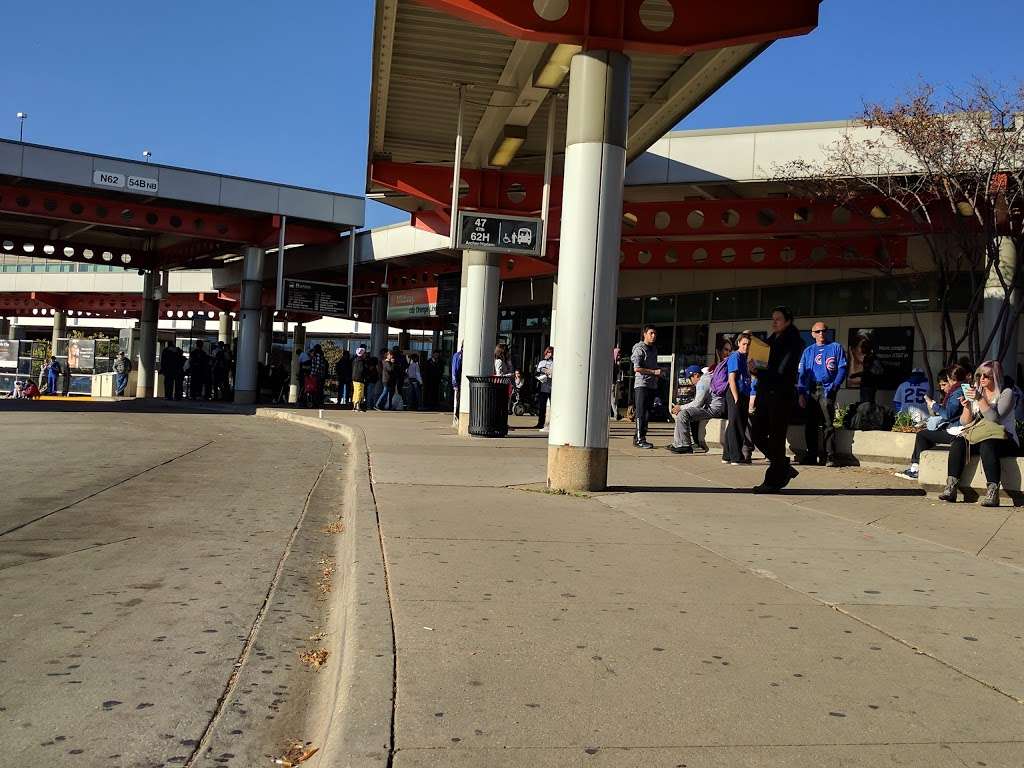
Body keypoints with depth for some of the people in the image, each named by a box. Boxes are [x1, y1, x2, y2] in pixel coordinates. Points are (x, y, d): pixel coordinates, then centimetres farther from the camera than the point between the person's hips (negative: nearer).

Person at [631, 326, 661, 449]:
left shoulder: (654, 349, 19)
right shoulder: (639, 349, -7)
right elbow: (637, 368, -15)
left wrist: (659, 373, 9)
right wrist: (654, 372, -13)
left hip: (652, 385, 8)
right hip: (641, 384, -8)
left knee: (647, 413, 8)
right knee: (641, 413, -9)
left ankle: (638, 437, 13)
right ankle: (640, 439, -9)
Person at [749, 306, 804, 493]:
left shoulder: (794, 343, -6)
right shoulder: (771, 340, 17)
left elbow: (782, 372, -15)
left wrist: (759, 372, -20)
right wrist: (754, 393, 12)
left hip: (781, 395, -8)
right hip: (764, 393, 8)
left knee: (776, 438, -4)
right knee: (757, 433, 7)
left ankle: (773, 481, 4)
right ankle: (784, 468, 22)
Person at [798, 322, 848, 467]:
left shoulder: (836, 348, 10)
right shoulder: (808, 351, 20)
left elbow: (842, 369, 2)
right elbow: (801, 373, 15)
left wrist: (834, 386, -12)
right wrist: (801, 394, 3)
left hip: (827, 390, -4)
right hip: (810, 391, 4)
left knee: (827, 424, -11)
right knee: (810, 424, 5)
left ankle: (830, 456, -11)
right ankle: (811, 455, 13)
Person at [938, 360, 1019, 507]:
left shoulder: (1006, 393, -1)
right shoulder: (975, 392, 14)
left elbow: (995, 418, -16)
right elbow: (965, 422, 11)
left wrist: (980, 399, -21)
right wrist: (967, 407, -8)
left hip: (1003, 439, -4)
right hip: (976, 437, 4)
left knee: (987, 446, -38)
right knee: (958, 442, -26)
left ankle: (992, 493, -41)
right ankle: (951, 488, -32)